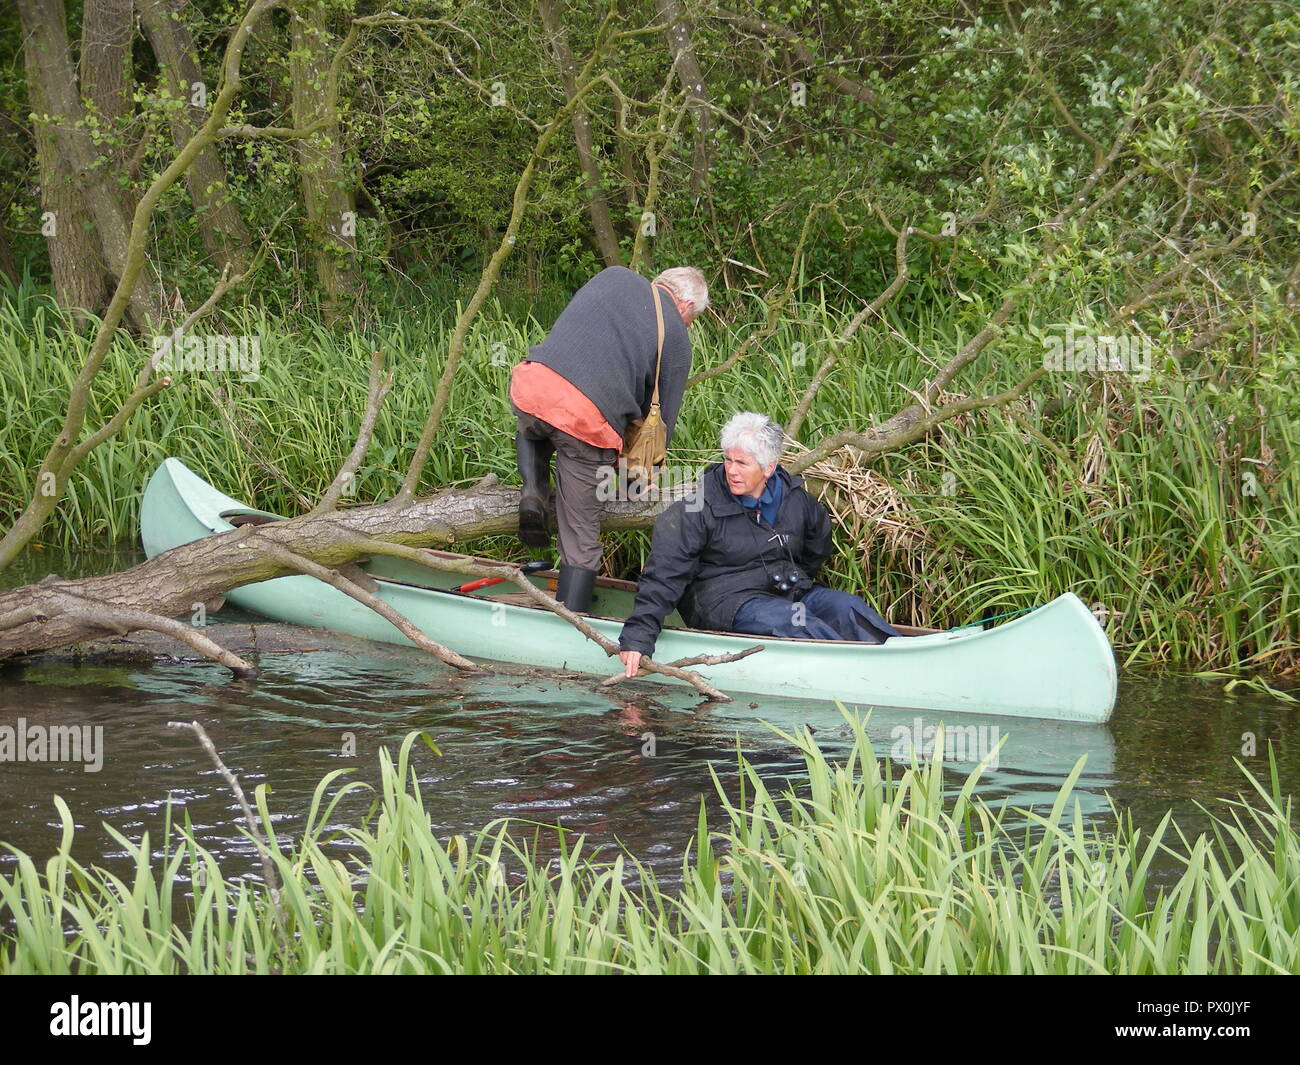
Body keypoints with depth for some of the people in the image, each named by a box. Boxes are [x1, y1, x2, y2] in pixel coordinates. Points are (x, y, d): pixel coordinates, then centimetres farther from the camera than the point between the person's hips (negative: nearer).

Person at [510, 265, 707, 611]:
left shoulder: (612, 276, 22)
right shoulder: (676, 337, 13)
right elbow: (663, 418, 14)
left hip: (533, 387, 3)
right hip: (588, 422, -3)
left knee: (529, 430, 41)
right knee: (581, 539, 10)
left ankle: (533, 492, 16)